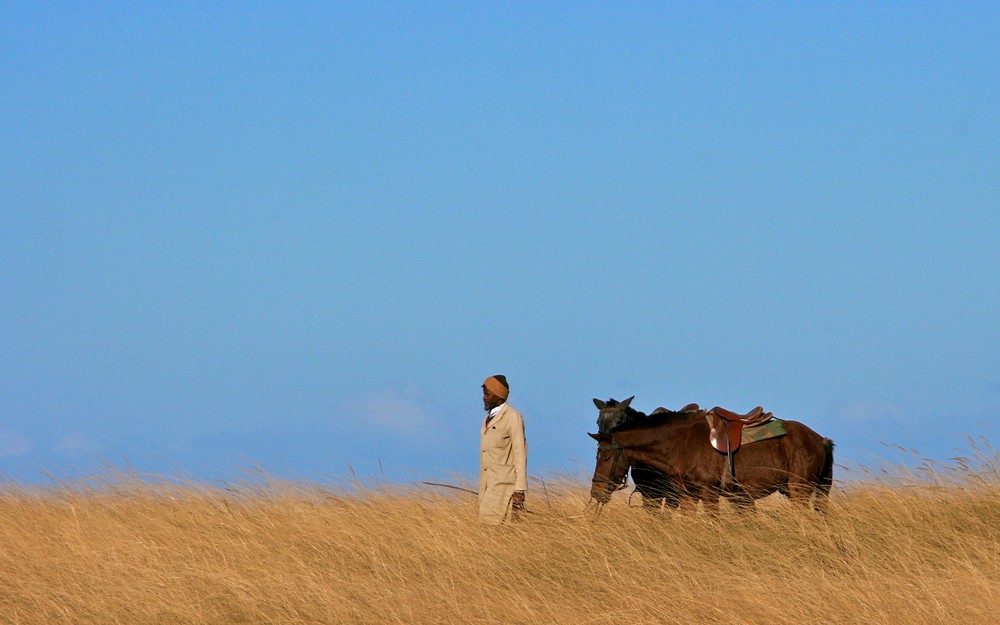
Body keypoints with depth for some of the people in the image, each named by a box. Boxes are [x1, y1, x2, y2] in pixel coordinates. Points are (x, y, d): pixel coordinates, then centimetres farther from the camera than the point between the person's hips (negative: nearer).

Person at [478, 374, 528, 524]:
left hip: (504, 483, -8)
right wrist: (483, 488, 17)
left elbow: (520, 454, -11)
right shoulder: (488, 419, 19)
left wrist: (519, 490, -17)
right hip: (488, 484, 8)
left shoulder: (512, 417, -7)